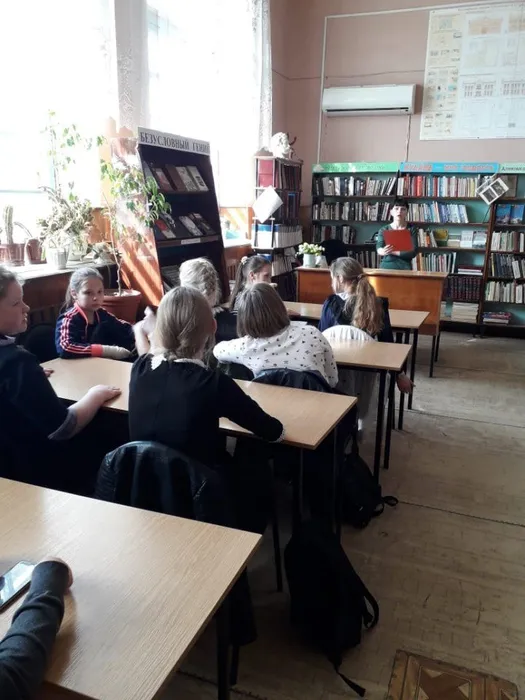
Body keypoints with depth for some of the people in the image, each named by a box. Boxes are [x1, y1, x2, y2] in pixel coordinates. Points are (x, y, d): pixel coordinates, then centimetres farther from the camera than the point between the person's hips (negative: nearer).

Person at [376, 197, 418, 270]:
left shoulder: (411, 229, 7)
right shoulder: (384, 230, 9)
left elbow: (413, 252, -4)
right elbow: (378, 249, -5)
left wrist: (393, 252, -16)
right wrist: (384, 251, -29)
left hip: (404, 267, 0)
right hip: (386, 266, 0)